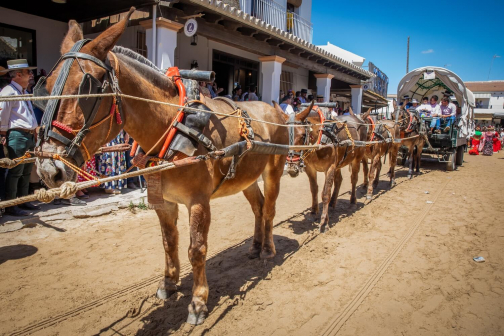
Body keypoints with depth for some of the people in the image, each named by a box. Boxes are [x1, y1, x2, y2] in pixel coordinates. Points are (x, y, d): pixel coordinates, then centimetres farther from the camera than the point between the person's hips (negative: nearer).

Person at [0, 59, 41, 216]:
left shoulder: (24, 92, 18)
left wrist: (34, 133, 15)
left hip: (30, 136, 9)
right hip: (17, 136, -9)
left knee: (27, 171, 15)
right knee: (15, 171, -4)